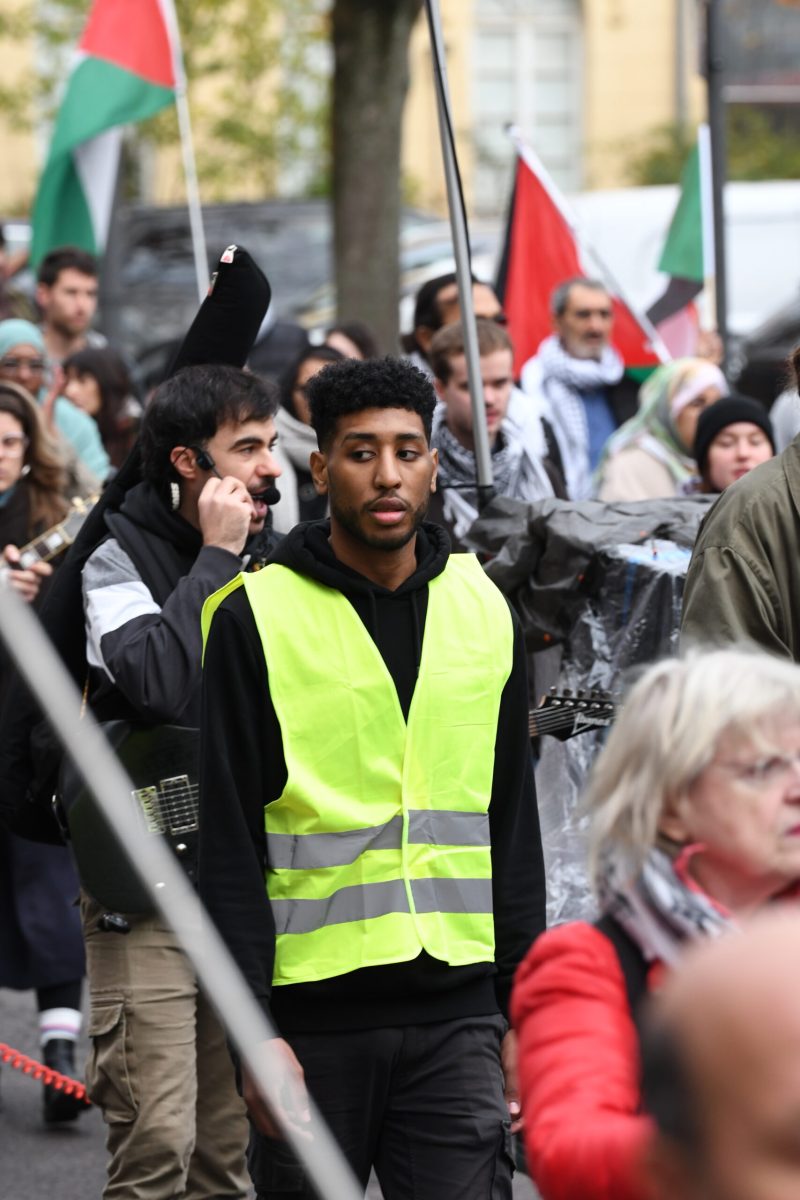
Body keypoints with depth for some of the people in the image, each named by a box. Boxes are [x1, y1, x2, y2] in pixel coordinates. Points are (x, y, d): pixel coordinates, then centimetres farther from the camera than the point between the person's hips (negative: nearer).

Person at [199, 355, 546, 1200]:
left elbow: (512, 824, 13)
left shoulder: (484, 610, 8)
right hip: (313, 1010, -2)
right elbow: (229, 845, -5)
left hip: (455, 1011, 2)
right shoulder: (257, 617, -4)